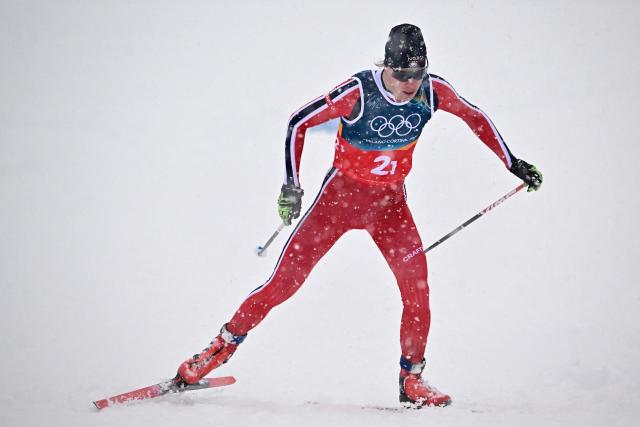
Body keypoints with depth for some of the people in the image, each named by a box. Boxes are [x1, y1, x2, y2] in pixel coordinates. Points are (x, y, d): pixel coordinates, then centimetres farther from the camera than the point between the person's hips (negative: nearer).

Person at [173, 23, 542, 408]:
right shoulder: (358, 93, -25)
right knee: (286, 280, -6)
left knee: (417, 285, -12)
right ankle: (223, 346, 10)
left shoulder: (432, 91, -14)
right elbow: (299, 123, -14)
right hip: (342, 193, -3)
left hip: (390, 201, 3)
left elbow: (476, 118, 5)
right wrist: (292, 185, -16)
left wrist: (513, 163, 6)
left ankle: (412, 380, 2)